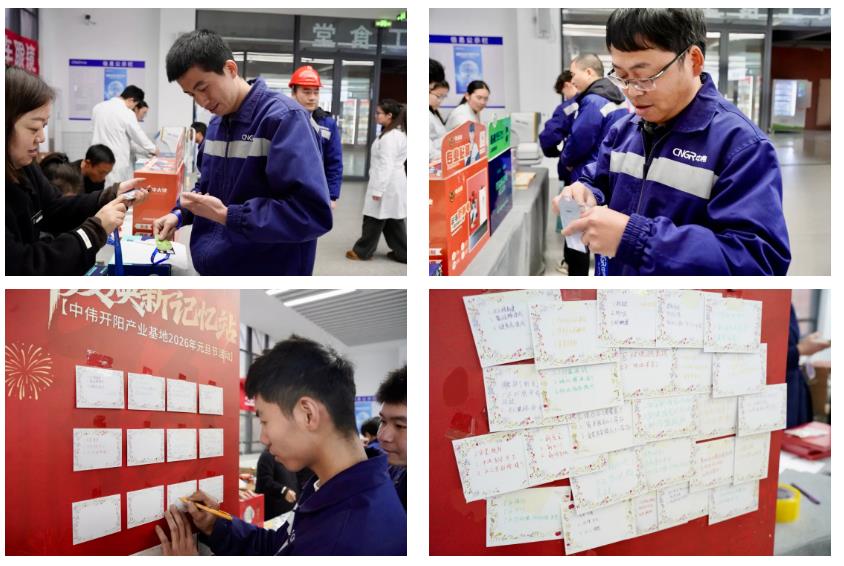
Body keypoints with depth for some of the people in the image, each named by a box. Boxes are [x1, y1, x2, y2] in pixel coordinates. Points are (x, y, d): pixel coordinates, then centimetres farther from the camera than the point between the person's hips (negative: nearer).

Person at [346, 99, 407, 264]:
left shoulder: (390, 137, -20)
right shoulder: (398, 132, 12)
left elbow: (386, 165, -23)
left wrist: (378, 189, -22)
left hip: (387, 184, -10)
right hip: (393, 184, 10)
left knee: (374, 219, 4)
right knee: (394, 220, 13)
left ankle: (362, 251, 17)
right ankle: (402, 252, 16)